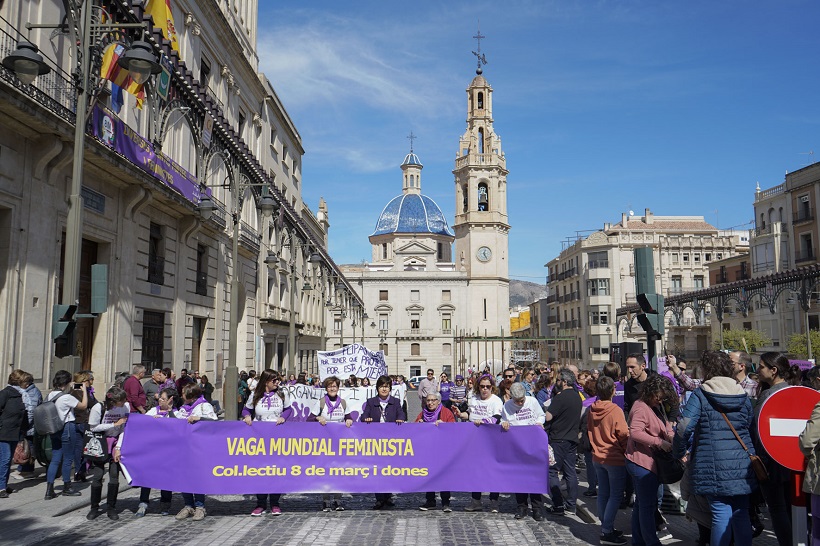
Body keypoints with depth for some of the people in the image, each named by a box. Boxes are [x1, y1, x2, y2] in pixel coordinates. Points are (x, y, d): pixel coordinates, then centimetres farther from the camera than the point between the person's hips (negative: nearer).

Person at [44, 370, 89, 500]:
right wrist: (84, 390, 3)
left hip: (54, 429, 7)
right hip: (66, 428, -7)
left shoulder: (50, 395, 3)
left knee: (55, 459, 9)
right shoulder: (66, 397, -18)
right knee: (68, 459, 7)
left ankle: (49, 490, 5)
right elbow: (83, 405, -7)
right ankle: (67, 488, 19)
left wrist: (69, 391, 18)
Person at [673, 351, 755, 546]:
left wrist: (678, 452, -1)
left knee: (721, 515, 1)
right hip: (742, 465, 4)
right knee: (741, 514, 14)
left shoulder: (700, 396, -8)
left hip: (713, 466, -4)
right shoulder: (744, 396, 6)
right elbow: (750, 429, 11)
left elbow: (684, 427, -15)